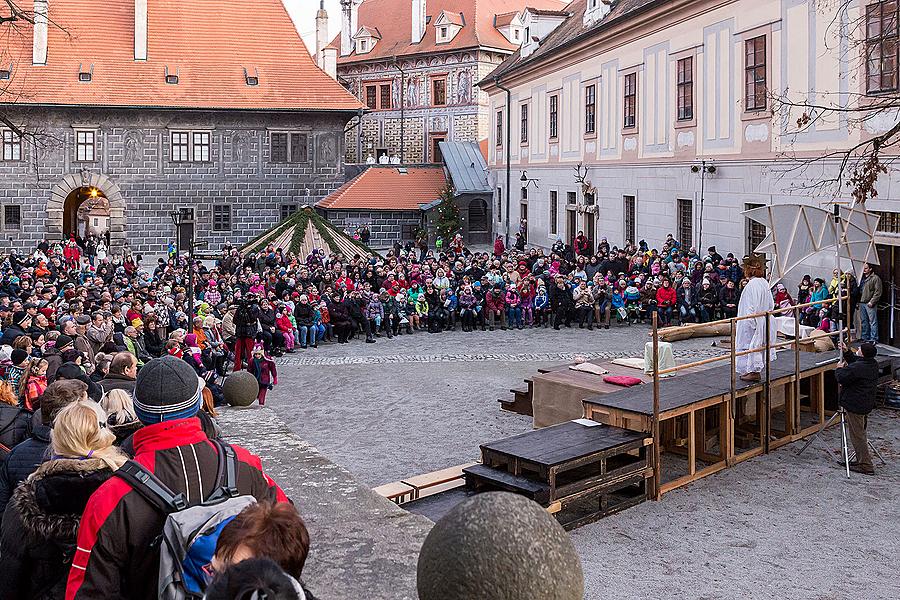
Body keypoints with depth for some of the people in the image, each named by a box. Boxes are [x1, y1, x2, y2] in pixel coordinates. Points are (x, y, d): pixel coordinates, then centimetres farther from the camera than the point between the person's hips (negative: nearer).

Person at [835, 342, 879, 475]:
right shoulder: (873, 364, 4)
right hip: (866, 405, 10)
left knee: (857, 436, -2)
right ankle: (862, 460, 29)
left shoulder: (856, 368, -26)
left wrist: (839, 369, 0)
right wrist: (847, 352, 15)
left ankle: (866, 466, 1)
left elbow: (841, 378, -18)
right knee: (861, 433, 20)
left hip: (855, 406, -10)